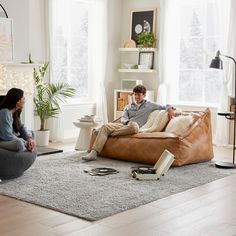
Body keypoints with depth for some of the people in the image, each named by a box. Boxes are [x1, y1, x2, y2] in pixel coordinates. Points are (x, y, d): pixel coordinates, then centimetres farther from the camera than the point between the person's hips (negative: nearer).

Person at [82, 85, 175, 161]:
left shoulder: (150, 105, 18)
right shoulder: (129, 106, 27)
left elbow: (164, 107, 17)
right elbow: (123, 118, 14)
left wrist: (170, 109, -7)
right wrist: (127, 122, -10)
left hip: (135, 126, -4)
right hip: (124, 125, 4)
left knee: (133, 125, -42)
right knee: (105, 127, -23)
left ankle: (112, 133, -24)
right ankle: (93, 153, -32)